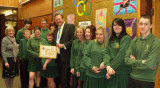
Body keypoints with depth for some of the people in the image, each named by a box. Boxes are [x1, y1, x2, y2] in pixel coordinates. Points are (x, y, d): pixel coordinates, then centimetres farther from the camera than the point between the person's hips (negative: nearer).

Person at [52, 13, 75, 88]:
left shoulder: (70, 27, -3)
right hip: (58, 56, 7)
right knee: (61, 78, 15)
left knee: (65, 79, -6)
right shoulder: (55, 30, 20)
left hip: (66, 57, -7)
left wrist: (64, 45, -18)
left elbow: (73, 40, -13)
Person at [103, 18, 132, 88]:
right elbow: (106, 53, 0)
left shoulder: (126, 38, -7)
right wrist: (108, 66, -16)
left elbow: (121, 54, -15)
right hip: (112, 72, 4)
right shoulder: (110, 39, 10)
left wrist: (112, 67, -15)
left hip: (123, 72, -4)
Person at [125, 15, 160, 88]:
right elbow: (127, 60, -3)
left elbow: (150, 65, -19)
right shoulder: (135, 41, 4)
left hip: (147, 81, -4)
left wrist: (134, 62, -6)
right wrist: (141, 62, -16)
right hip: (132, 79, 4)